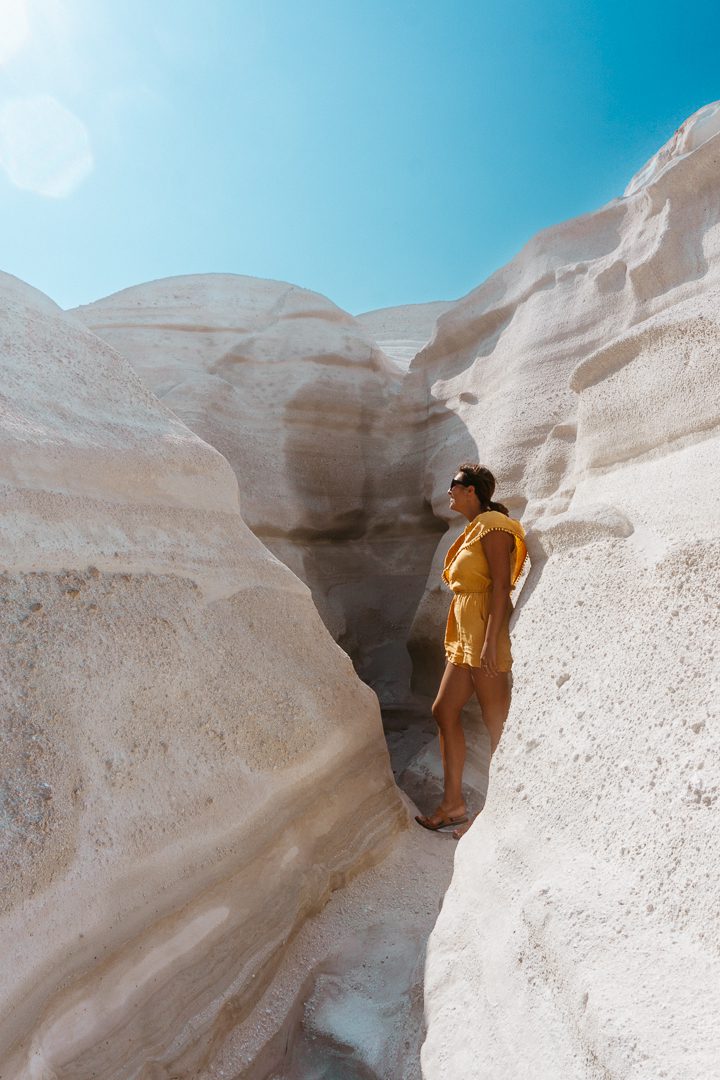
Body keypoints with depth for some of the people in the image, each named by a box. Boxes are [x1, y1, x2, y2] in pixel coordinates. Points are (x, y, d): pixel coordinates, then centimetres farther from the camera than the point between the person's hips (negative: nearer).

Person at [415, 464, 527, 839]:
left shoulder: (493, 524, -10)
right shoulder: (473, 530, 18)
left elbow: (501, 584, -18)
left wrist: (490, 641, -23)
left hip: (487, 629, -10)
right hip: (465, 633, 10)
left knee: (497, 723, 0)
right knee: (444, 711, 11)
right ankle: (453, 803, 20)